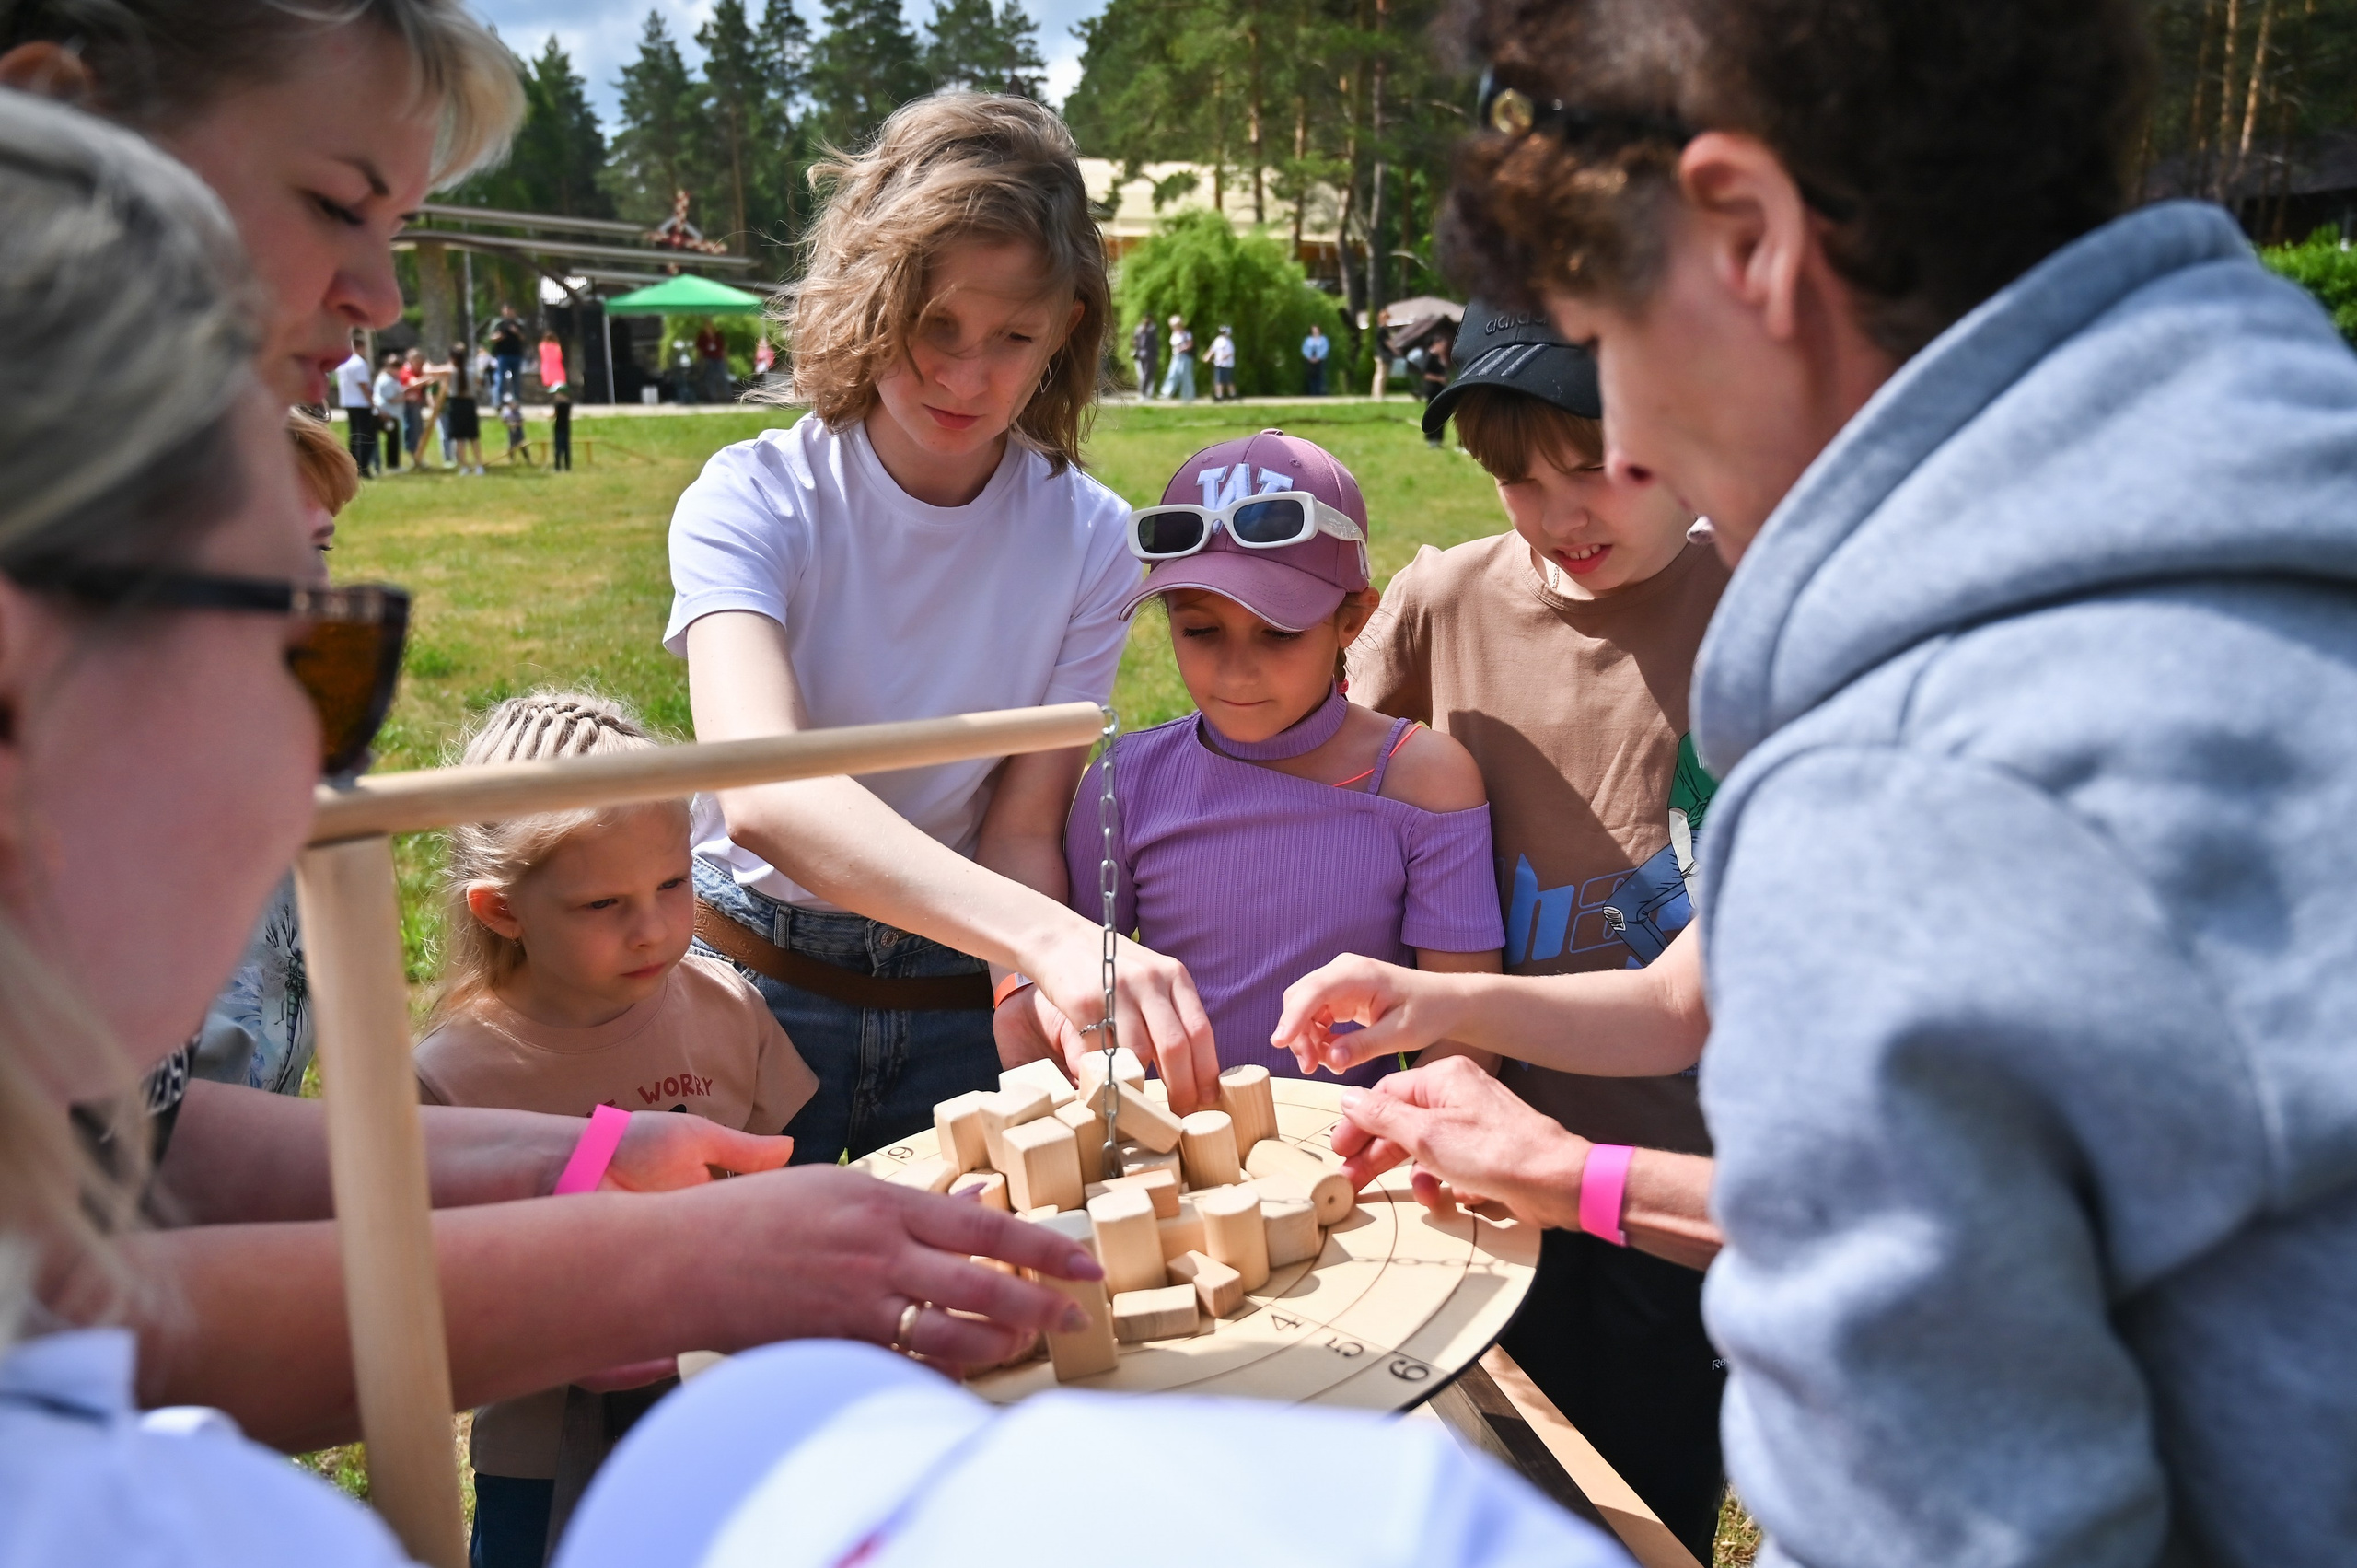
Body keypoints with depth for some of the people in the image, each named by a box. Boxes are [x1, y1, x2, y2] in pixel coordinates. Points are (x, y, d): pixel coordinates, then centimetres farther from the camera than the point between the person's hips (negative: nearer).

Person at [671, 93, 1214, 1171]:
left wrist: (1047, 1030, -31)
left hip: (962, 996, 2)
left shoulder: (1089, 537, -10)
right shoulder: (751, 502, -19)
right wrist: (1050, 936, -51)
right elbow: (761, 791, -37)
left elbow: (1022, 829, -11)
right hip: (761, 979, -1)